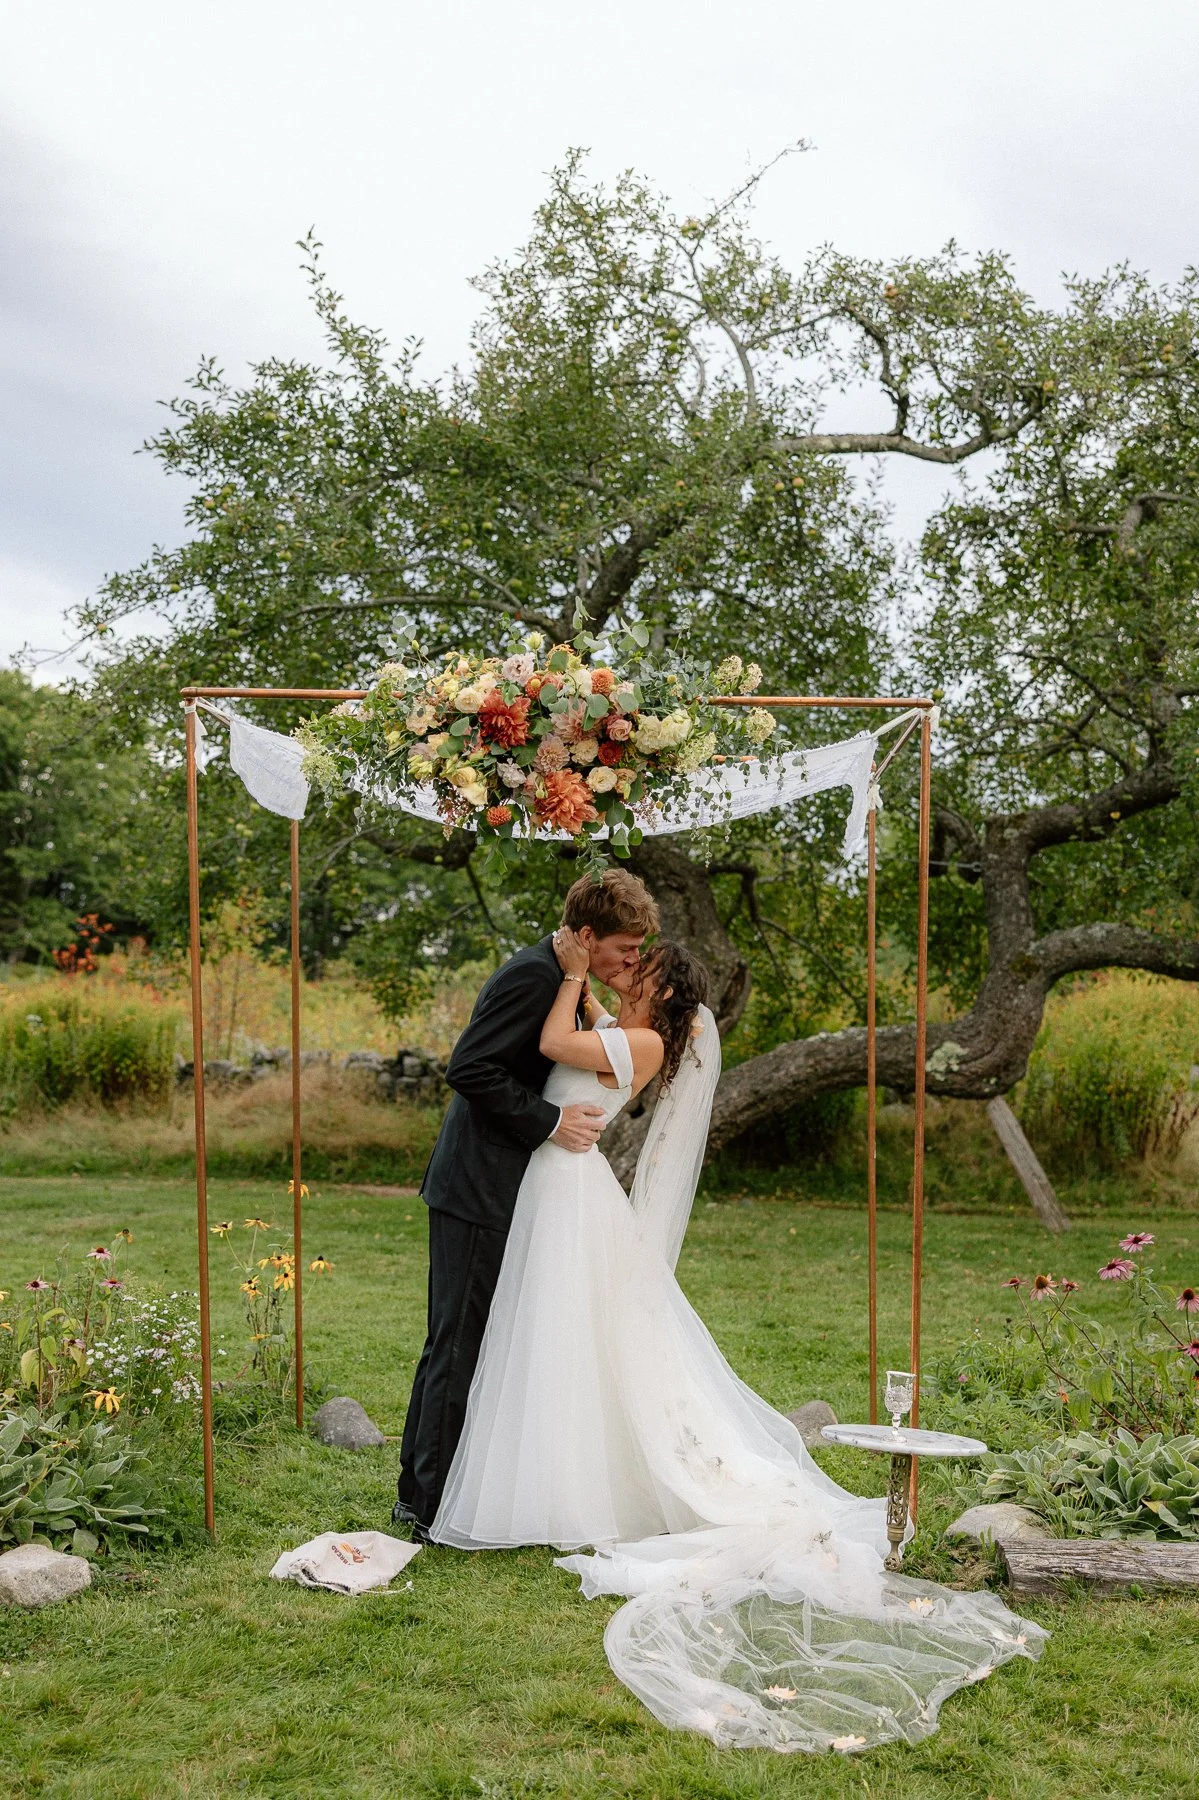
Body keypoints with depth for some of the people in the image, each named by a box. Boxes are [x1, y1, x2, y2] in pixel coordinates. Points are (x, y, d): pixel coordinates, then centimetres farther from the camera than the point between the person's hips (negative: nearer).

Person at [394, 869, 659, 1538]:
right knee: (463, 1344, -3)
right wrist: (550, 1122, -22)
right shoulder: (534, 977, -18)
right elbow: (469, 1069, -23)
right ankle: (435, 1508, 7)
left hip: (499, 1189, 10)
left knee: (456, 1343, 16)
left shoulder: (558, 980, 13)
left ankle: (419, 1493, 26)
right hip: (479, 1190, -10)